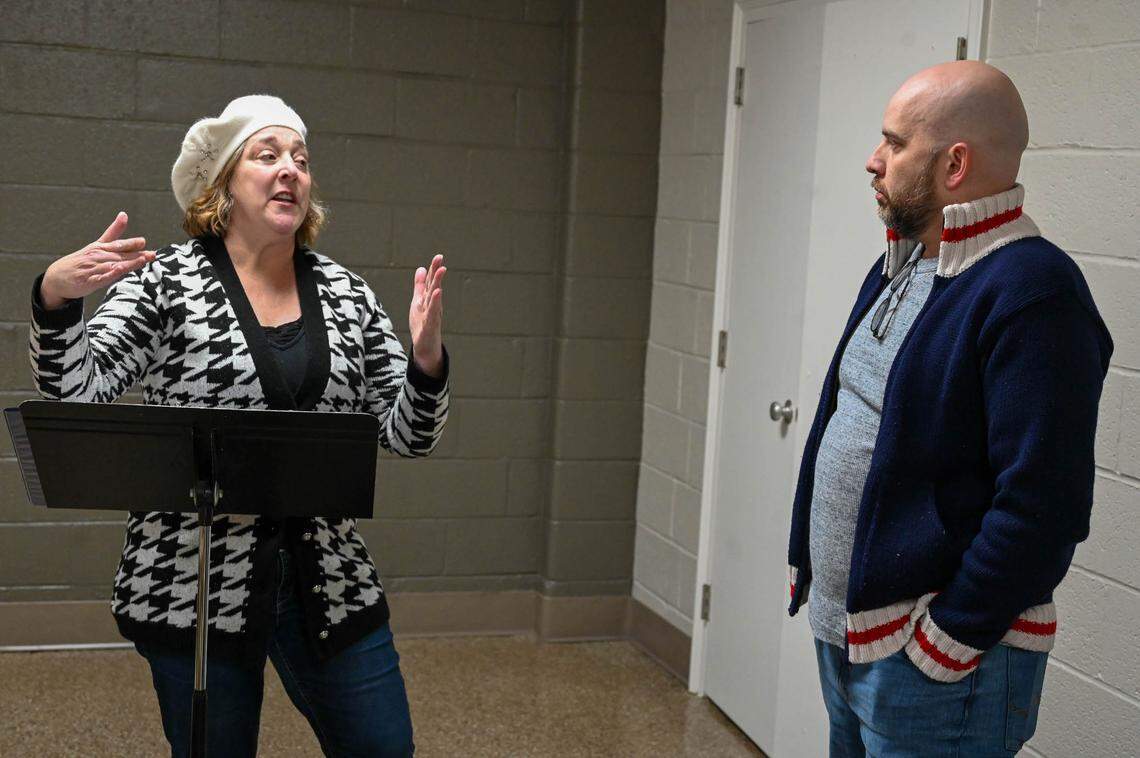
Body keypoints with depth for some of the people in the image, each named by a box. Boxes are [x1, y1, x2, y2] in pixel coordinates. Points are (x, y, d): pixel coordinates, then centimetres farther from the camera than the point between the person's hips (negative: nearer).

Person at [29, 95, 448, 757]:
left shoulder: (347, 294, 6)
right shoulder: (165, 279, -2)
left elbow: (407, 435, 5)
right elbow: (74, 392, -10)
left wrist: (427, 359, -15)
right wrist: (55, 298, -28)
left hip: (329, 581, 4)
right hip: (191, 583, -3)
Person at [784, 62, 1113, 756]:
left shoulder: (1035, 295, -20)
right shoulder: (900, 266, 11)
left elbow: (1042, 505, -24)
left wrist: (949, 639, -20)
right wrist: (807, 564, 14)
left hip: (933, 665, -9)